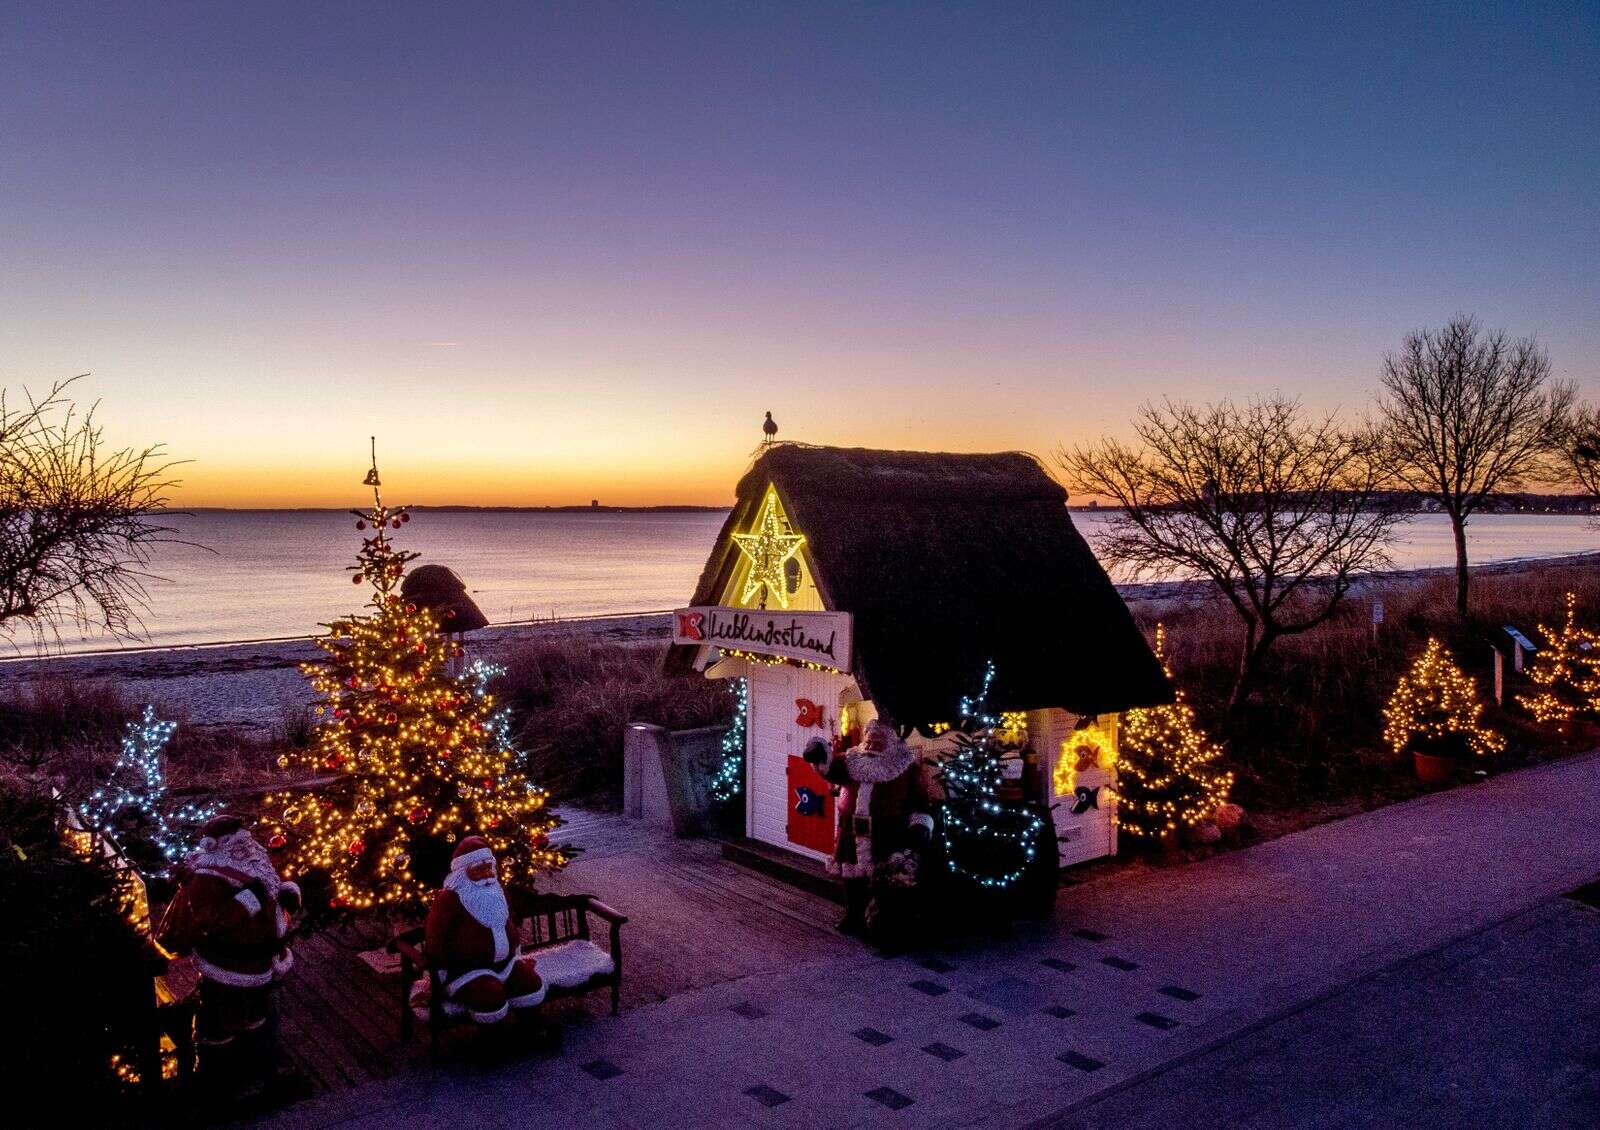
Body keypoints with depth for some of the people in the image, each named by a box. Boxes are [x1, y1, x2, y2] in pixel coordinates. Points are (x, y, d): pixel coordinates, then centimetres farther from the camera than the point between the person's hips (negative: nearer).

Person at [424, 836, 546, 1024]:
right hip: (467, 967, -7)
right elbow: (435, 939, -12)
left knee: (533, 989, -11)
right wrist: (443, 974, -11)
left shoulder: (496, 888, 7)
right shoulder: (448, 898, -16)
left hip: (504, 961, 7)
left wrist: (516, 954, 19)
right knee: (492, 1008, -28)